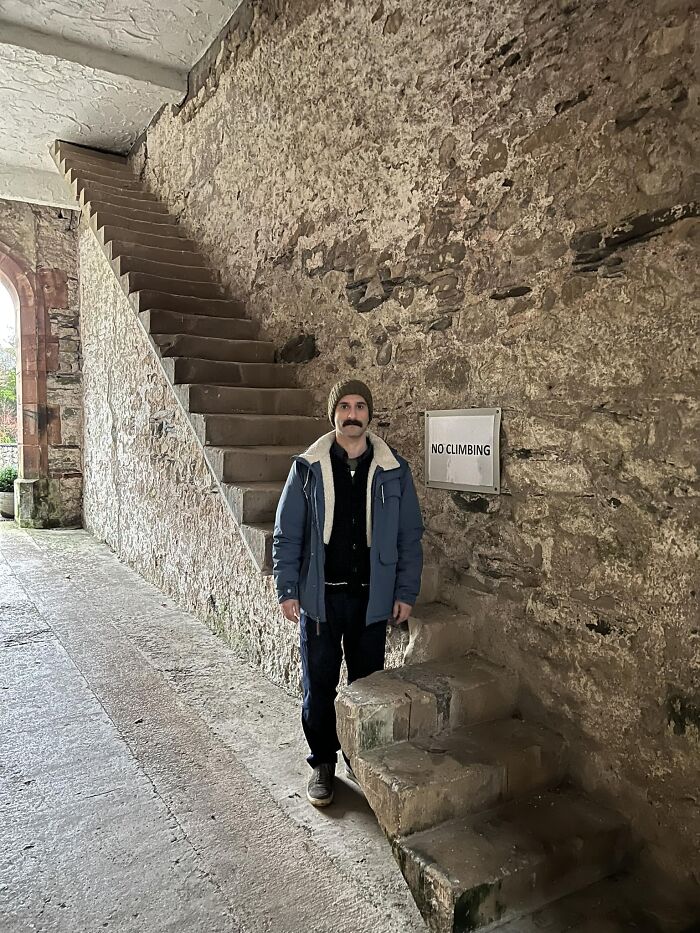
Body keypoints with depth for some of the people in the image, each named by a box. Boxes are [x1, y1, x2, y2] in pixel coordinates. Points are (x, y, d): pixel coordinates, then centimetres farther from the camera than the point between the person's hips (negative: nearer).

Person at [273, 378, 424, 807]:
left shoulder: (394, 470, -2)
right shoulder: (308, 468, -4)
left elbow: (410, 536, 2)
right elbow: (287, 534, 0)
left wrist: (406, 593, 0)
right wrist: (287, 589, -5)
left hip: (371, 597, 1)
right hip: (320, 595, 0)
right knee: (319, 685, 9)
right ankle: (323, 763, 29)